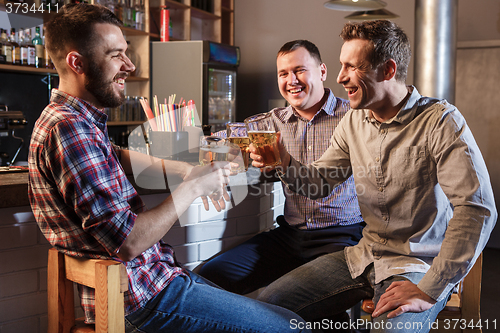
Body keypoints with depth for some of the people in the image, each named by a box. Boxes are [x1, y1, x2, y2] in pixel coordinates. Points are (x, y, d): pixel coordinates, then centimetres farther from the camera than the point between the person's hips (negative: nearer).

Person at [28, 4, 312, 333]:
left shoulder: (82, 122, 11)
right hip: (143, 299, -10)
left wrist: (180, 168, 17)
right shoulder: (67, 129, -21)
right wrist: (193, 186, -14)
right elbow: (126, 242, -26)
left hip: (158, 273, 10)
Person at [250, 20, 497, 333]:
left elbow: (478, 209, -23)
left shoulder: (440, 120, -16)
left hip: (418, 265, -6)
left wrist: (429, 290, -24)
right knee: (270, 303, -2)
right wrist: (286, 164, -10)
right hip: (363, 256, 6)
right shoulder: (354, 121, 5)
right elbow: (321, 182, 13)